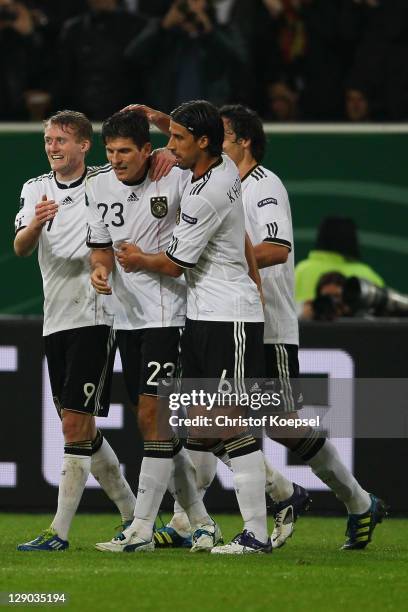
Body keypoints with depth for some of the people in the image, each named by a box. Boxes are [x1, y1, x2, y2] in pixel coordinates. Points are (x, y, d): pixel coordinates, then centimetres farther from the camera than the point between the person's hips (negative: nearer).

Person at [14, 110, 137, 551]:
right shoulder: (36, 189, 8)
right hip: (56, 321, 6)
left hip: (95, 317, -6)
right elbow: (20, 248, -3)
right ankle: (132, 514, 23)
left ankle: (60, 531, -12)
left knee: (76, 423, -12)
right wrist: (36, 224, -24)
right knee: (79, 428, 10)